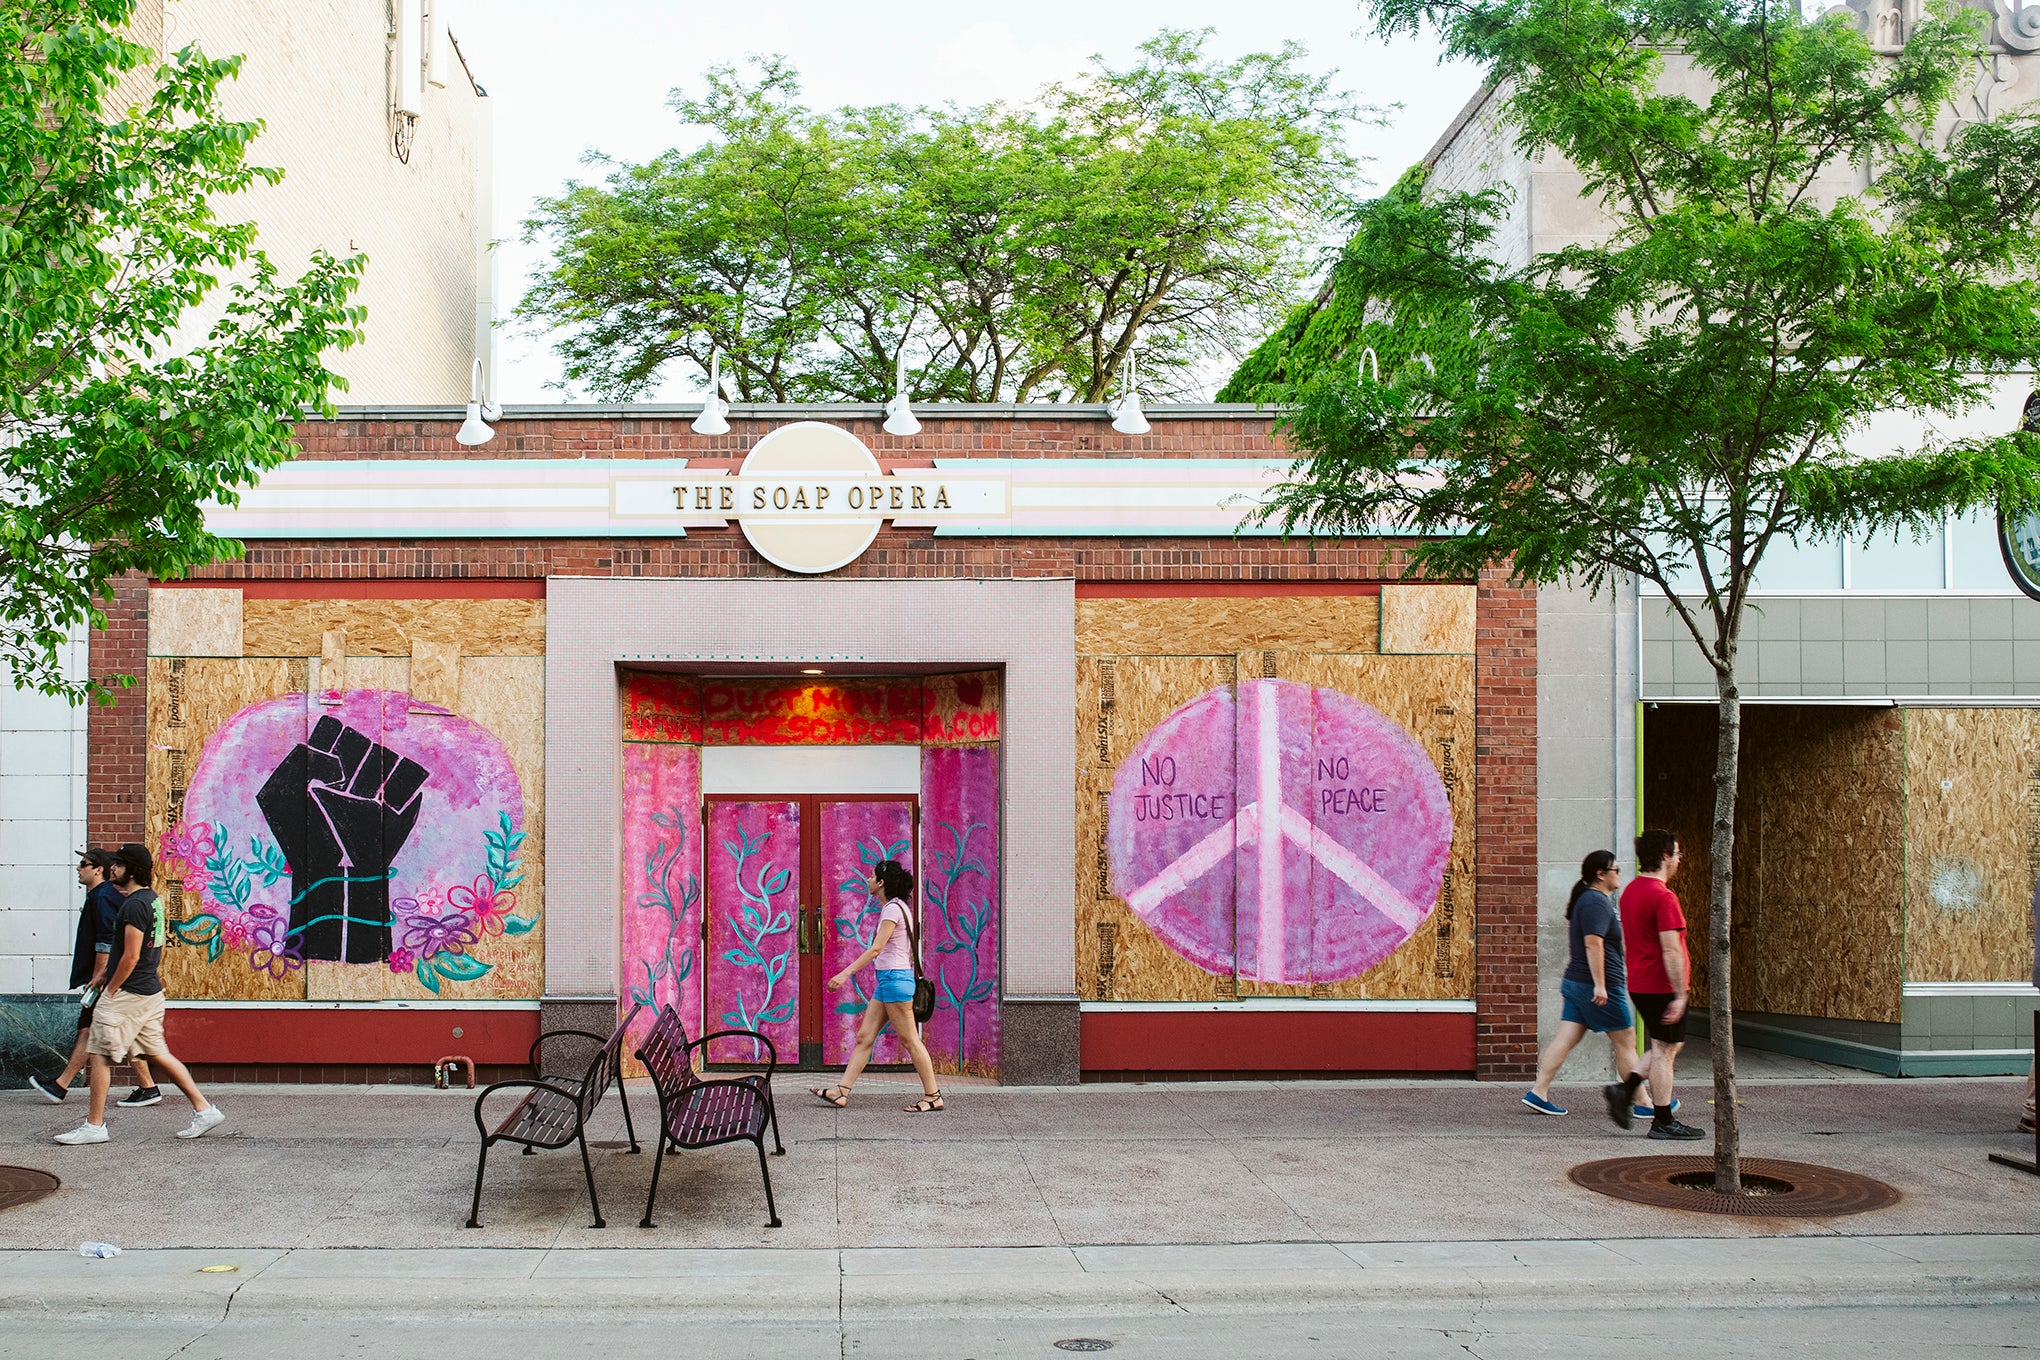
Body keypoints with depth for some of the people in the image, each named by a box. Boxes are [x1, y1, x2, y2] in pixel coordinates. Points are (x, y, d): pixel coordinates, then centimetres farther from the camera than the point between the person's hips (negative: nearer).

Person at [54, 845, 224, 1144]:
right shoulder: (152, 898, 12)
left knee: (100, 1055, 1)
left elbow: (131, 957, -20)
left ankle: (94, 1126, 8)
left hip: (128, 993, -9)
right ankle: (204, 1110, 9)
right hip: (150, 991, 9)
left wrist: (110, 992, -11)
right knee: (157, 1053, 11)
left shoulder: (134, 905, -18)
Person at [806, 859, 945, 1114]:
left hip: (895, 978, -10)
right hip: (888, 979, 10)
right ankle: (840, 1092, 7)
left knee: (909, 1040, -4)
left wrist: (845, 973, -23)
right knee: (864, 1037, 7)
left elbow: (876, 949, -20)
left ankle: (933, 1096, 3)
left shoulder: (893, 909, -13)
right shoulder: (898, 907, 15)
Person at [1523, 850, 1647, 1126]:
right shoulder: (1596, 902, -15)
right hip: (1600, 985, -10)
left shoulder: (1588, 900, 18)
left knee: (1566, 1039, 6)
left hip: (1576, 981, 10)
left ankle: (1538, 1093, 2)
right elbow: (1593, 943, -24)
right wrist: (1600, 985, -27)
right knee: (1626, 1041, 2)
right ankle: (1642, 1102, 11)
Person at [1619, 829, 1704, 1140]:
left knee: (1670, 1046, 18)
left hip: (1639, 984, 9)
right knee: (1664, 1050, -1)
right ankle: (1663, 1123, 6)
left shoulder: (1630, 891, 12)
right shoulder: (1663, 896, -18)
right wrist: (1679, 995, -20)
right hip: (1661, 986, -9)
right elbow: (1671, 951, -21)